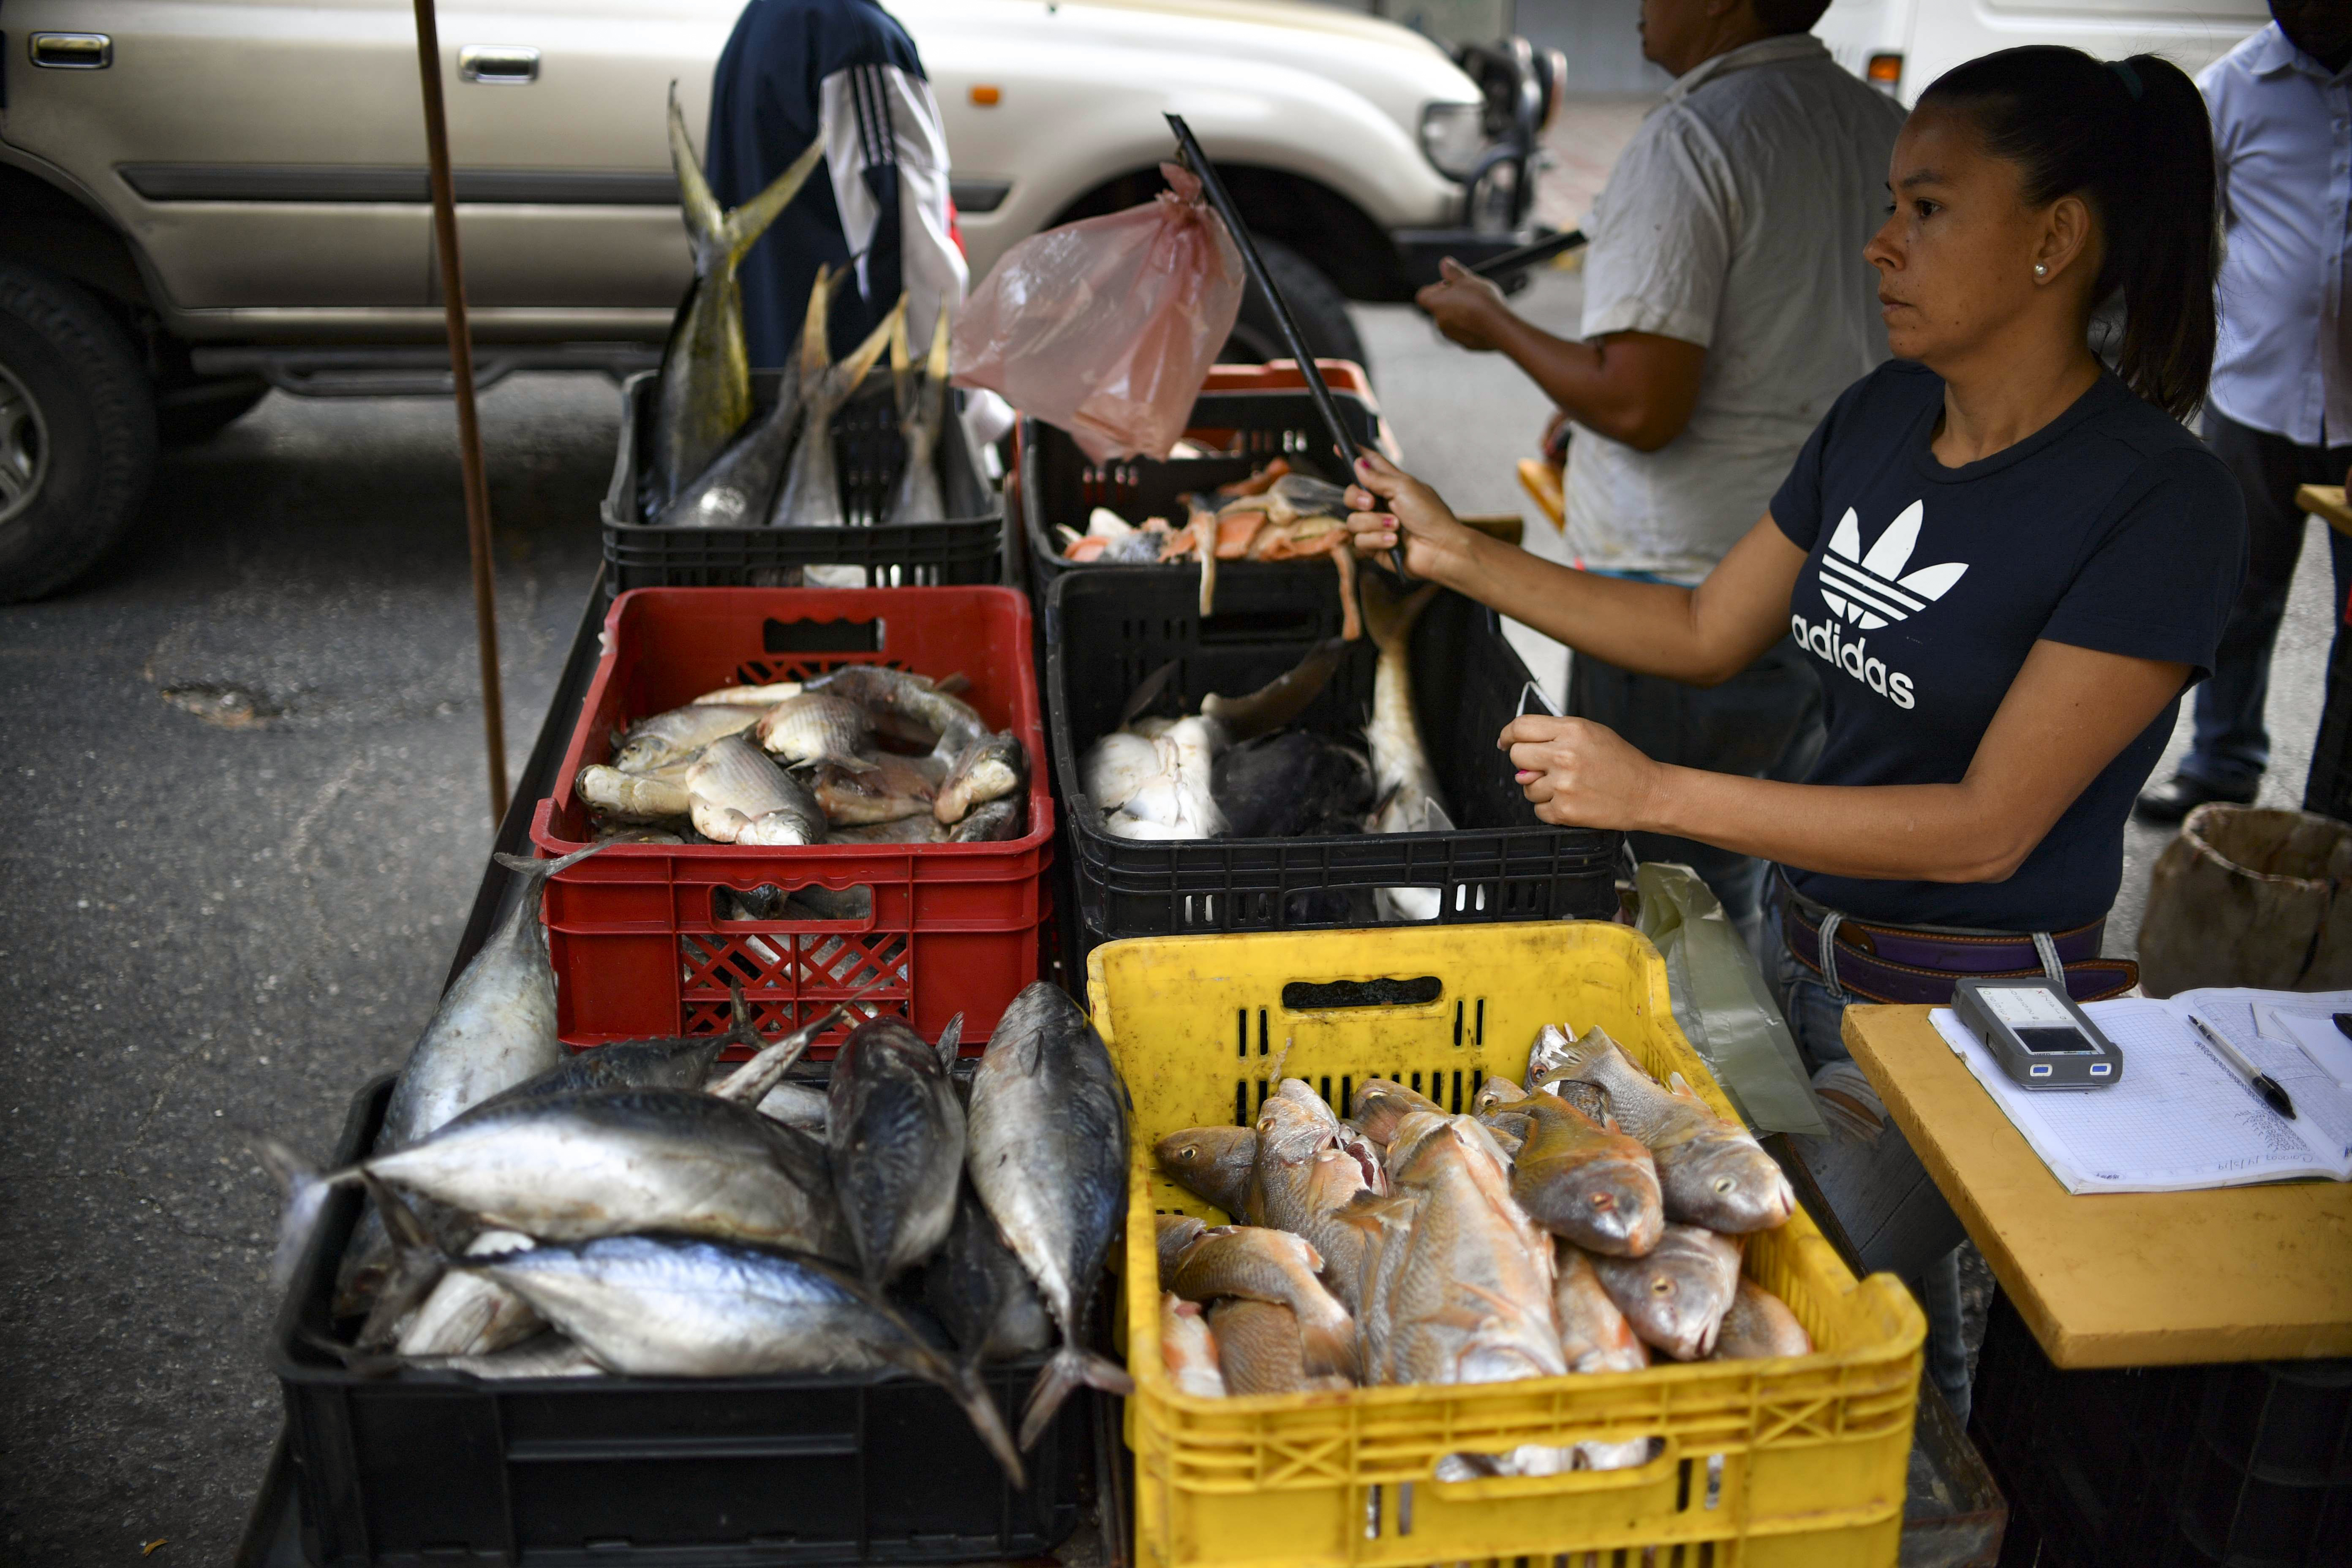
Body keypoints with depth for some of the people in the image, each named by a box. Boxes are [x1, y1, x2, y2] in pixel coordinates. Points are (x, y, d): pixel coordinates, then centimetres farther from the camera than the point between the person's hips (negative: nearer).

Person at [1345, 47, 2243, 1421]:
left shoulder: (2161, 504, -20)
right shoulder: (1884, 417, 2)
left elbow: (1989, 825, -24)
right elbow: (1710, 632, 11)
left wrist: (1658, 794, -27)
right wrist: (1456, 554, 5)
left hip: (1978, 1006, -6)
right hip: (1804, 946, 7)